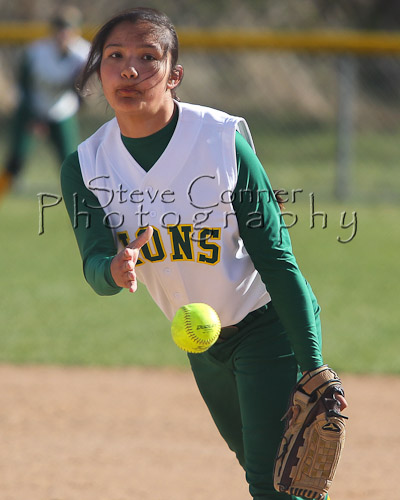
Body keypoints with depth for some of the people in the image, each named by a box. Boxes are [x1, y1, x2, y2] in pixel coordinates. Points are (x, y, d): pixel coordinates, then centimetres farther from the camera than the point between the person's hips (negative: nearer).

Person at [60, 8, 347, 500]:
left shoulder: (223, 140, -22)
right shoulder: (86, 165, -10)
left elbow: (275, 258, -20)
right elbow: (94, 264, -19)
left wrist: (314, 367, -24)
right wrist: (113, 270, -46)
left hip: (269, 324, -5)